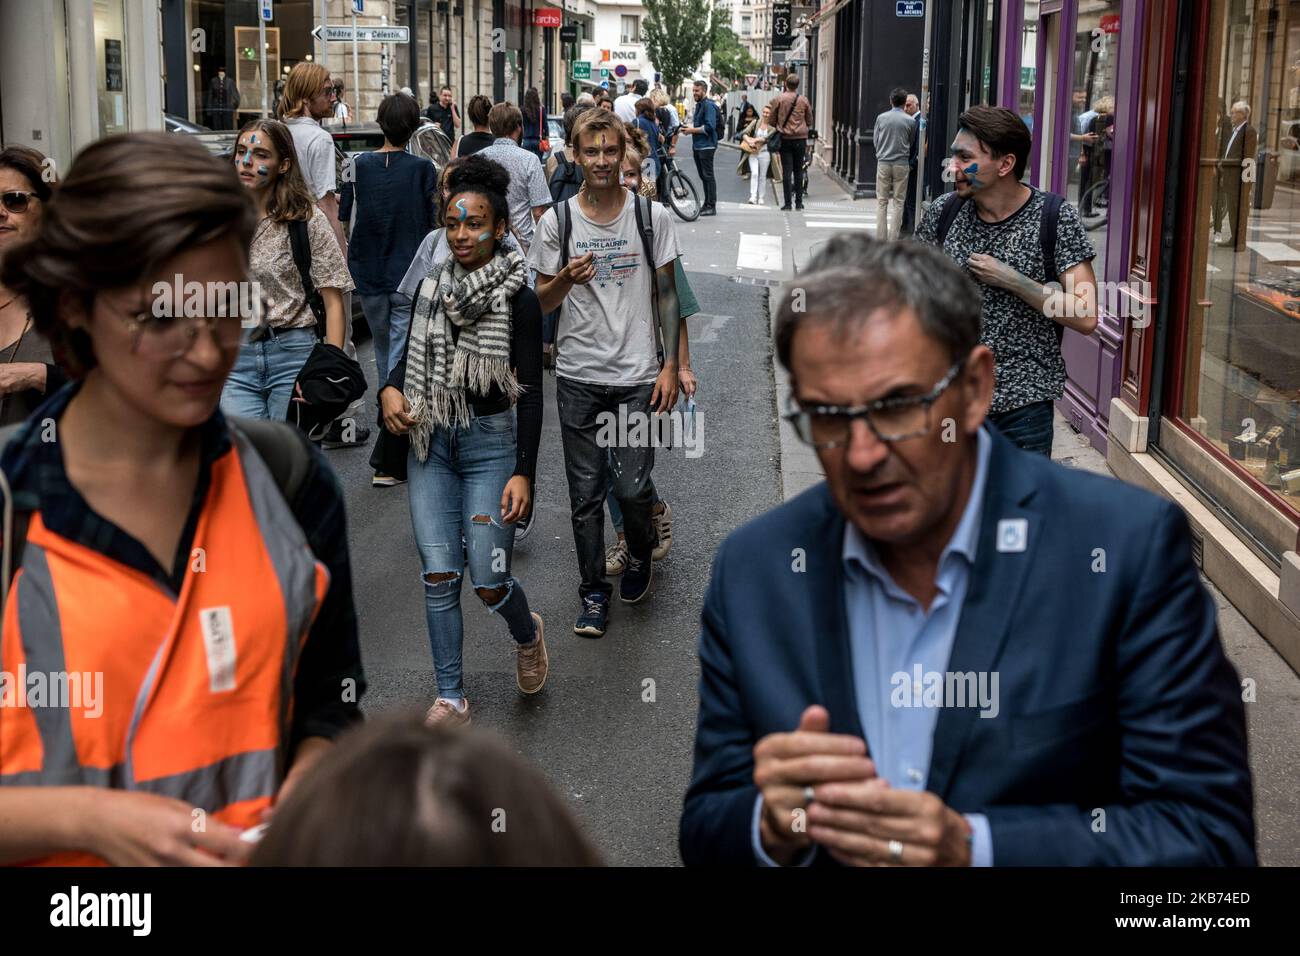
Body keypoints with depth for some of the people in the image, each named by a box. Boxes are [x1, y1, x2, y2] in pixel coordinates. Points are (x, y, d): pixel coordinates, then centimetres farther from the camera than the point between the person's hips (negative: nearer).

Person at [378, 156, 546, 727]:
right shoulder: (430, 287, 5)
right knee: (438, 576, 0)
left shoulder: (518, 299, -8)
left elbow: (531, 391, -9)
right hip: (431, 444, 4)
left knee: (489, 582, -4)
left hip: (491, 444, -4)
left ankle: (527, 634, 31)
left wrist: (523, 473, -15)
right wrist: (390, 389, -5)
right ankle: (450, 698, 13)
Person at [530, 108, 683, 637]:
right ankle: (594, 592, 22)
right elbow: (541, 303, 6)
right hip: (578, 376, 1)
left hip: (638, 375, -1)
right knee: (585, 494, 6)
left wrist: (670, 367, -1)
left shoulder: (652, 216, 0)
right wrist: (566, 280, -16)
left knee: (633, 488, -5)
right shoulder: (557, 221, 0)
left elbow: (666, 295, 5)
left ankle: (640, 554, 28)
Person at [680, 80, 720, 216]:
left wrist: (692, 130, -15)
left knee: (708, 176, -7)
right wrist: (689, 127, 7)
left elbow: (709, 127, -22)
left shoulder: (709, 105, -13)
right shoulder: (699, 104, 17)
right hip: (697, 146, 10)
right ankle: (707, 204, 20)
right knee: (703, 176, 13)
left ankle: (712, 206, -5)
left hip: (706, 146, -10)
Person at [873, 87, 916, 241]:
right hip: (901, 164, -1)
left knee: (882, 201, 7)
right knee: (898, 201, 4)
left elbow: (875, 140, 6)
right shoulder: (910, 121, -4)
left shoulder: (881, 118, -2)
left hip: (883, 163, 1)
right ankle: (893, 237, 3)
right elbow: (911, 144, 6)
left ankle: (881, 236, 5)